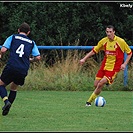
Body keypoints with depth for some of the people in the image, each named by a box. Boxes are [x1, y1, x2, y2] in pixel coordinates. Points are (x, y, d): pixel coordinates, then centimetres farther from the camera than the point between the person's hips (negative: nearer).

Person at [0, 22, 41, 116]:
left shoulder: (13, 37, 10)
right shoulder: (32, 43, 17)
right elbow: (38, 57, 9)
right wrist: (30, 60, 30)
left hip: (11, 67, -3)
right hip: (23, 70, 3)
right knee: (14, 88, 23)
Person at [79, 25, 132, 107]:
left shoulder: (121, 41, -10)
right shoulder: (103, 41, 1)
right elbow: (94, 51, 11)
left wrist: (124, 64, -9)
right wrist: (84, 59, 1)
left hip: (114, 67, -4)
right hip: (104, 66, 4)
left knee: (100, 84, -17)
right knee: (96, 85, -2)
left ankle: (90, 101, -6)